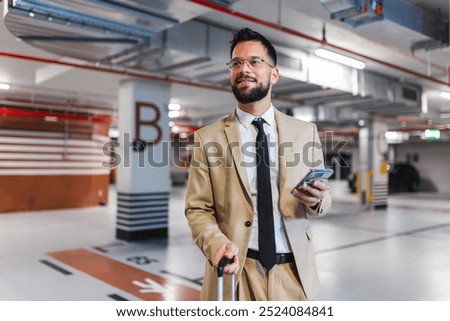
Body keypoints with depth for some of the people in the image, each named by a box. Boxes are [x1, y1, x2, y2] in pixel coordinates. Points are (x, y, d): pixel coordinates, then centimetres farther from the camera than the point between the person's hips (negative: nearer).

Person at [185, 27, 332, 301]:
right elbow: (197, 209, -4)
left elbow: (323, 200, 7)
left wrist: (316, 199, -16)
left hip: (294, 271, 2)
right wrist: (217, 244, -23)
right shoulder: (208, 138, -3)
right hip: (235, 272, -1)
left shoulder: (306, 132, 2)